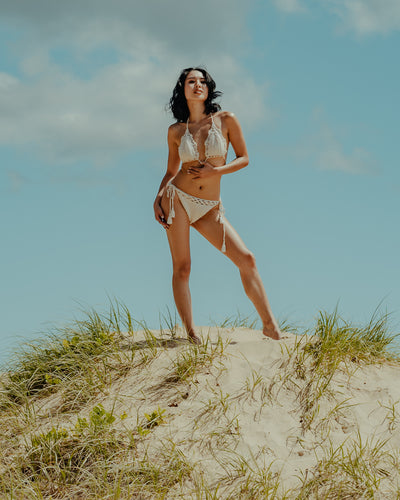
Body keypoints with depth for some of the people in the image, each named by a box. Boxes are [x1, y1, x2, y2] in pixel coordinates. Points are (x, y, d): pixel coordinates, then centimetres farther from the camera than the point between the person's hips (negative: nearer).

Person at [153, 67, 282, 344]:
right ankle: (191, 334, 1)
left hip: (209, 208, 1)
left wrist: (216, 170, -12)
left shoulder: (226, 120, 0)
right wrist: (158, 198, -3)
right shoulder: (176, 131, 3)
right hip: (178, 199, 0)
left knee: (246, 259, -7)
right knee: (182, 268, -4)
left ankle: (270, 326, 0)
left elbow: (244, 159, 4)